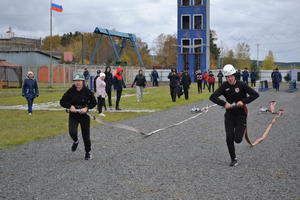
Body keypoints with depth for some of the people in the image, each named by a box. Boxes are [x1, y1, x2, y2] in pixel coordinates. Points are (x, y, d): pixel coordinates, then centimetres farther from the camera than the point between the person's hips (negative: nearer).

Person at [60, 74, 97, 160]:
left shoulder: (87, 92, -8)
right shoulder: (70, 91, -7)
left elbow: (94, 102, 2)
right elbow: (62, 102, -1)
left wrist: (87, 108, -14)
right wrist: (70, 106, -17)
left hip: (84, 115, 0)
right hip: (73, 116, 0)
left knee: (86, 135, 6)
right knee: (72, 132, -21)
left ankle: (88, 152, 29)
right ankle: (75, 141, 16)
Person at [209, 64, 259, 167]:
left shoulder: (241, 85, -11)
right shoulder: (224, 86, -4)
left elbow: (255, 94, -14)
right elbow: (212, 97, -11)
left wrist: (243, 101, -24)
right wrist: (224, 103, -24)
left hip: (241, 114, -2)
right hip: (229, 114, 2)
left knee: (238, 139, -6)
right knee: (229, 138, -6)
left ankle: (243, 129, 29)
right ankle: (233, 159, 12)